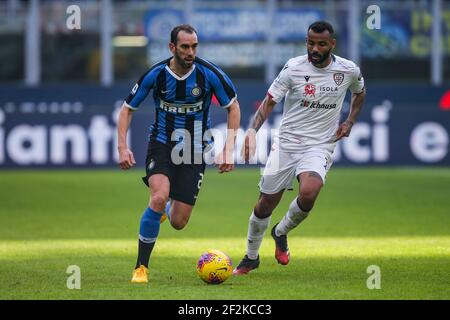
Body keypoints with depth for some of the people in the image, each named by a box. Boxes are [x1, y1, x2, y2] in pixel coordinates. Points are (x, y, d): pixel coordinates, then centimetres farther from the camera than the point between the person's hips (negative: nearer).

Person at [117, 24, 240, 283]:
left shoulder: (209, 74, -13)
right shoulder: (156, 75, -12)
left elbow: (233, 107, 0)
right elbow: (128, 108, 2)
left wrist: (229, 150, -8)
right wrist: (123, 147, -10)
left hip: (194, 150, 1)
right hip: (162, 143, -1)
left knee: (178, 223, -1)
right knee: (159, 197, -29)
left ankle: (165, 209, 40)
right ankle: (141, 267, -16)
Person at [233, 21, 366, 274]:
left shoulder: (348, 70, -2)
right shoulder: (294, 68, -8)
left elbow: (360, 93, 21)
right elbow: (269, 101, -5)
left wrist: (349, 122, 7)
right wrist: (253, 129, -20)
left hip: (320, 146, 0)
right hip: (286, 143, 1)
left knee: (308, 194, -28)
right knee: (266, 203, 2)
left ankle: (281, 232, 4)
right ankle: (251, 257, 28)